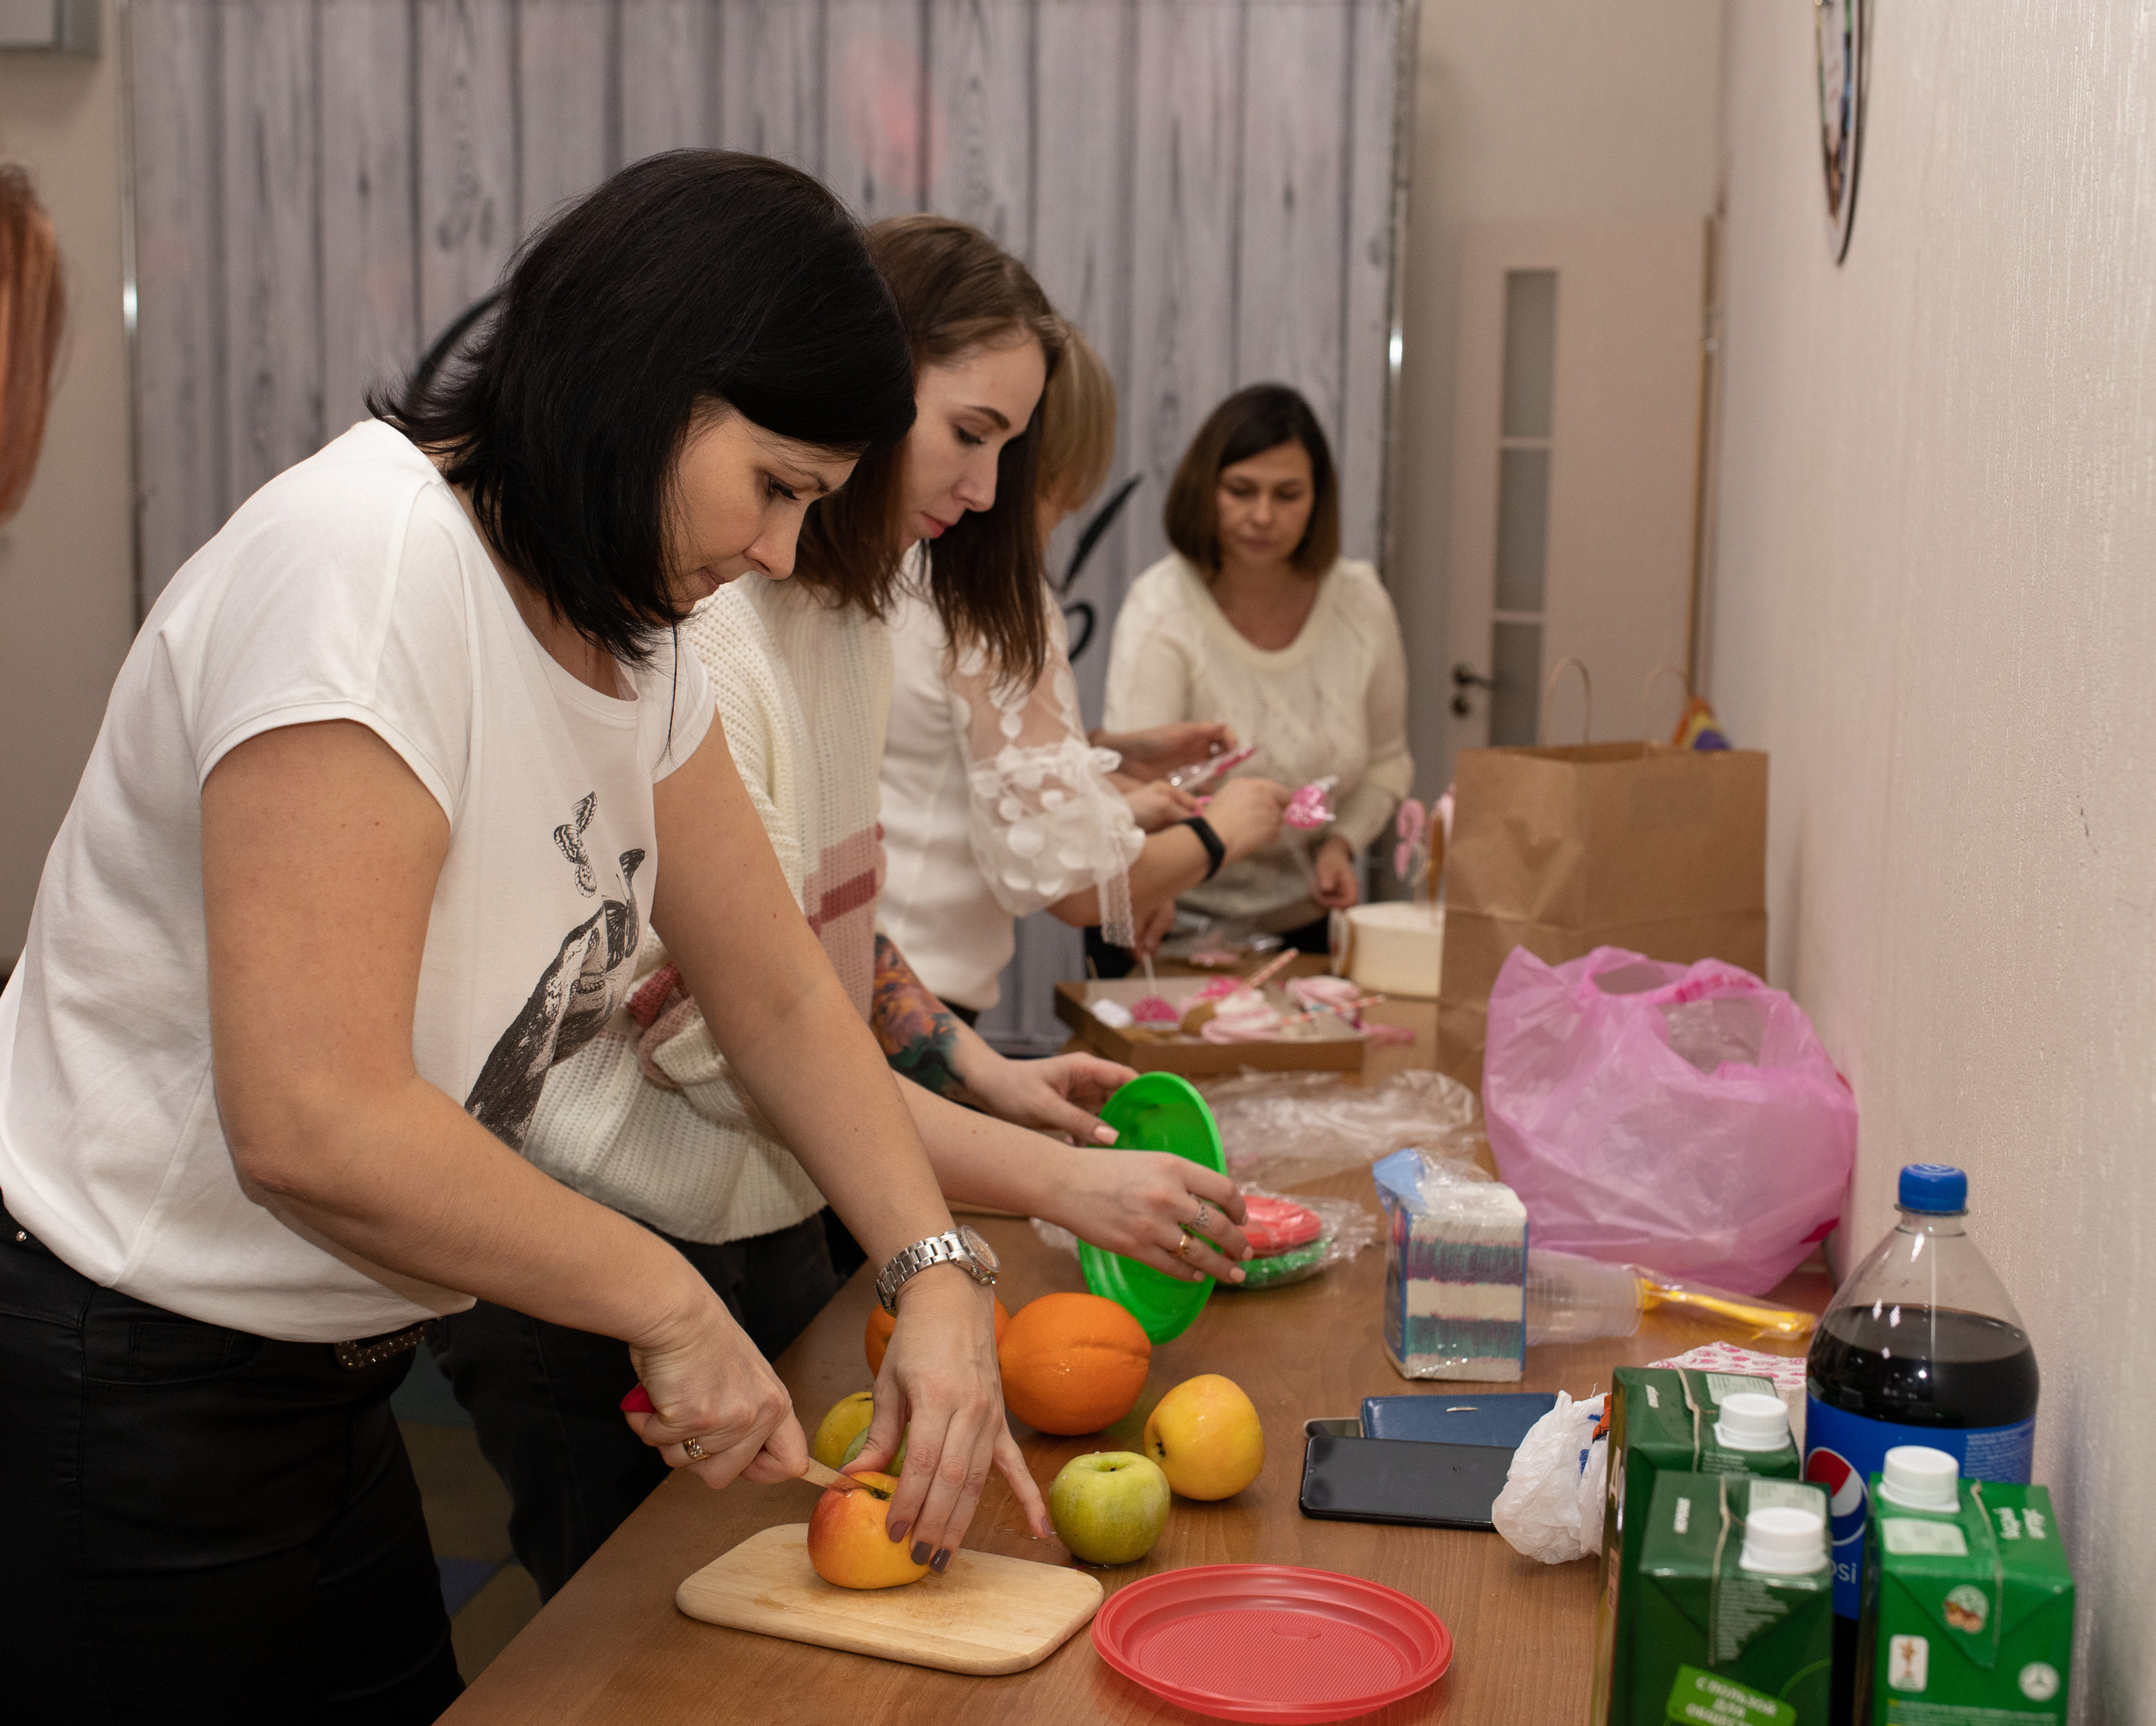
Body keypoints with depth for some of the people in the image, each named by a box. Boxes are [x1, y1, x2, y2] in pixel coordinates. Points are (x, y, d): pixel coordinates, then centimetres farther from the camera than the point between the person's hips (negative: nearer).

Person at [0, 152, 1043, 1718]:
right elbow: (312, 1128, -31)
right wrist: (671, 1306, -20)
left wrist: (939, 1277, -4)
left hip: (321, 1376, 8)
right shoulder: (366, 562, -25)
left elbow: (779, 997, 9)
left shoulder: (631, 633, 3)